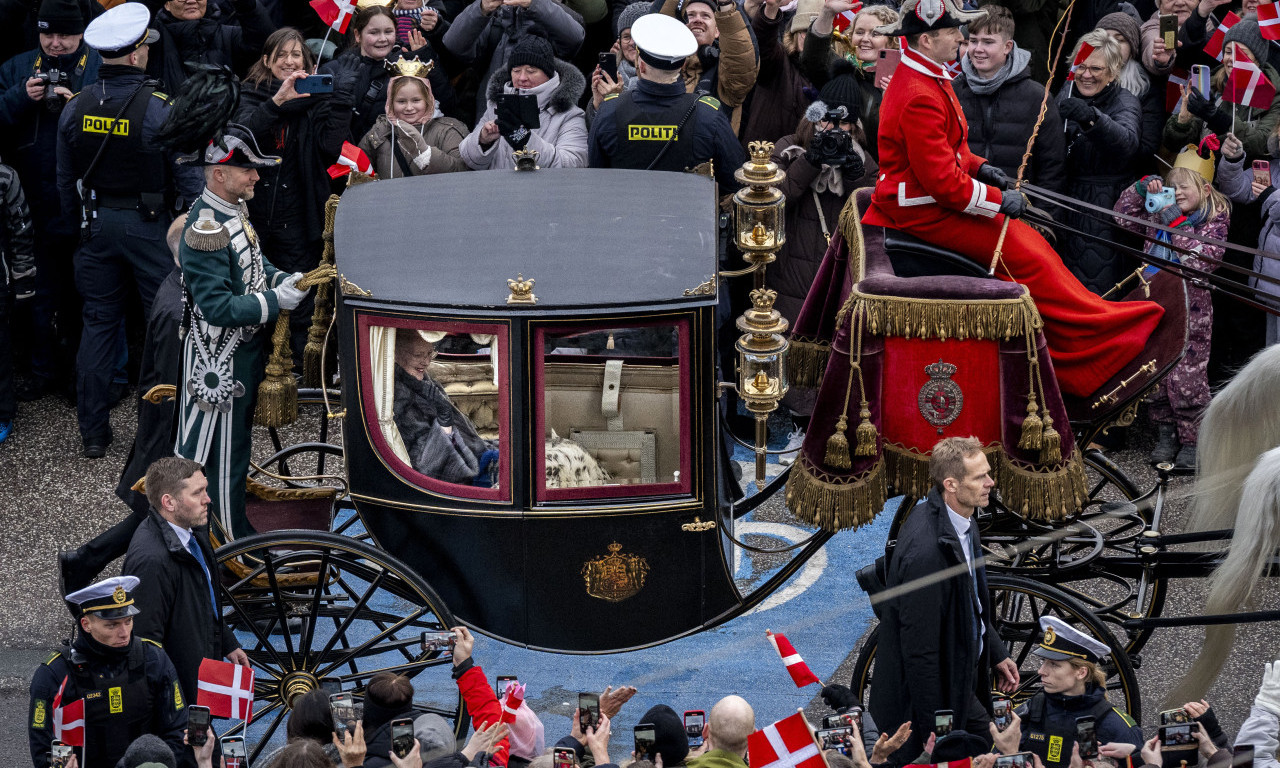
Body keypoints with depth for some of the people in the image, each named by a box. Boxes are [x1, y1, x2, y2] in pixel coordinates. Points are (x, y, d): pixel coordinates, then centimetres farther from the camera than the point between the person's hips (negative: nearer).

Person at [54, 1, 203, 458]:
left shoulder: (75, 109, -3)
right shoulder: (160, 111, -18)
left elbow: (65, 182, 8)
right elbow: (189, 177, -12)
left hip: (96, 224, 4)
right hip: (150, 226, -4)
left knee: (98, 323, 11)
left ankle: (93, 433, 14)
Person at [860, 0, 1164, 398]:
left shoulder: (927, 79, 9)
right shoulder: (920, 98, -26)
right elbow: (941, 180, -27)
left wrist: (978, 167, 6)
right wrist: (999, 201, -18)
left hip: (931, 198, 11)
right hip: (923, 212, -11)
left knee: (1024, 241, 7)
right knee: (1024, 253, -11)